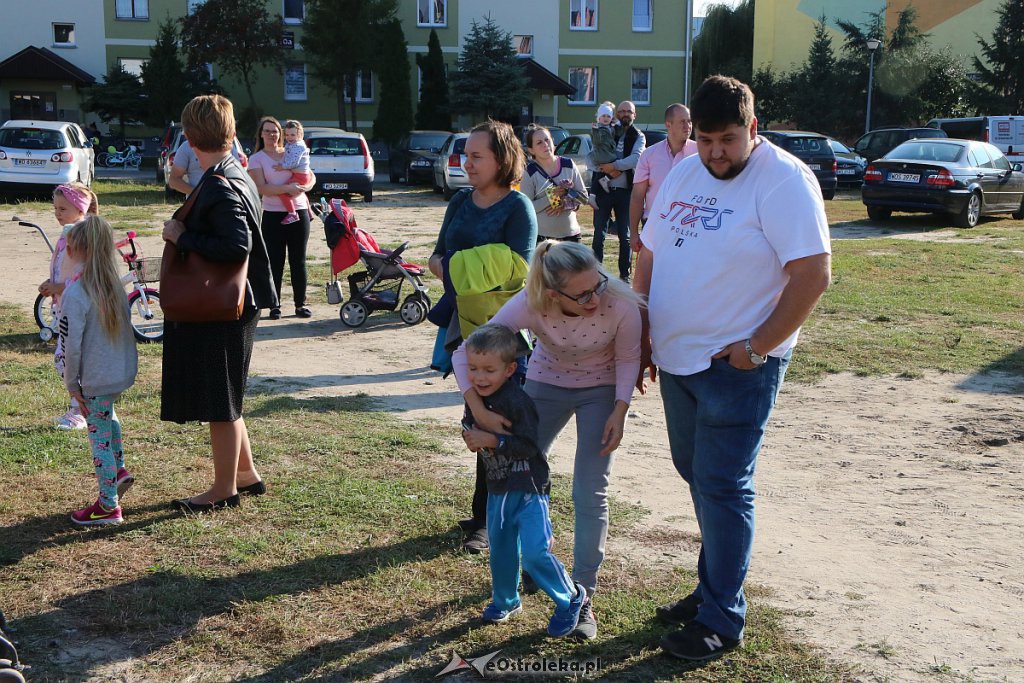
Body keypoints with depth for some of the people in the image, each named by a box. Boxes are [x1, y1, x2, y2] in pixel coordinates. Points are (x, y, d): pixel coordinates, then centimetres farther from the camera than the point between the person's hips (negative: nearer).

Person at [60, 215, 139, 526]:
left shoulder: (76, 293, -20)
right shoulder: (115, 284, 1)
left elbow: (72, 345, -18)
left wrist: (71, 384, -7)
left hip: (97, 378, -7)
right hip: (124, 372, 8)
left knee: (100, 436, 3)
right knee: (106, 414, 33)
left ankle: (109, 506, 12)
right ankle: (119, 470, 35)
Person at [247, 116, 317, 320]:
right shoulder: (256, 159, 2)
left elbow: (311, 176, 14)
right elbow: (261, 188, -10)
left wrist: (305, 187, -8)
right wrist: (287, 188, -21)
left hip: (299, 212, 3)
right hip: (273, 216, -2)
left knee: (298, 261, 5)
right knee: (275, 262, 0)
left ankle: (300, 304, 12)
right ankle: (275, 305, 9)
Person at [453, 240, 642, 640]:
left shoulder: (621, 305, -33)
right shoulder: (530, 305, -33)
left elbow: (628, 358, -11)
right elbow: (465, 353, -24)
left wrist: (620, 410, -20)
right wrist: (479, 412, -29)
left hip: (602, 390, -2)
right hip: (547, 382, 2)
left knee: (590, 495, -8)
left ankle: (583, 595, 6)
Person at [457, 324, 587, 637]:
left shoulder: (517, 401, -23)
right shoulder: (475, 398, 1)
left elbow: (529, 446, -25)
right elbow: (471, 427, 16)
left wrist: (493, 440, -29)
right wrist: (471, 438, -6)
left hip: (529, 486, -7)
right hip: (498, 487, 7)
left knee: (534, 551, -13)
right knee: (500, 549, 16)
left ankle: (571, 597, 9)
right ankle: (505, 601, 38)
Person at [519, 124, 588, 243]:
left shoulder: (568, 165, 3)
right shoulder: (530, 172, -7)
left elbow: (584, 196, 6)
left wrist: (564, 204, -11)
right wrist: (551, 197, -20)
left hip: (570, 234, 4)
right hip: (541, 236, -4)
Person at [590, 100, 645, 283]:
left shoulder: (638, 137, 4)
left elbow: (636, 158, -13)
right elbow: (592, 157, 2)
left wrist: (614, 165, -18)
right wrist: (608, 170, -14)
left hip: (625, 191, -2)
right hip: (603, 190, 2)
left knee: (625, 235, 4)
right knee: (599, 234, 3)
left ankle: (624, 275, 12)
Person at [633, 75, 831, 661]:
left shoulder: (784, 180, -13)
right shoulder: (683, 174, 10)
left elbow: (812, 276, -19)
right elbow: (651, 255, 16)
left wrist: (756, 348, -17)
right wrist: (642, 338, 11)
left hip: (737, 366, -7)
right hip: (678, 359, 8)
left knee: (722, 487, -3)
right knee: (697, 477, 16)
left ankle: (722, 619, 9)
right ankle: (712, 587, 32)